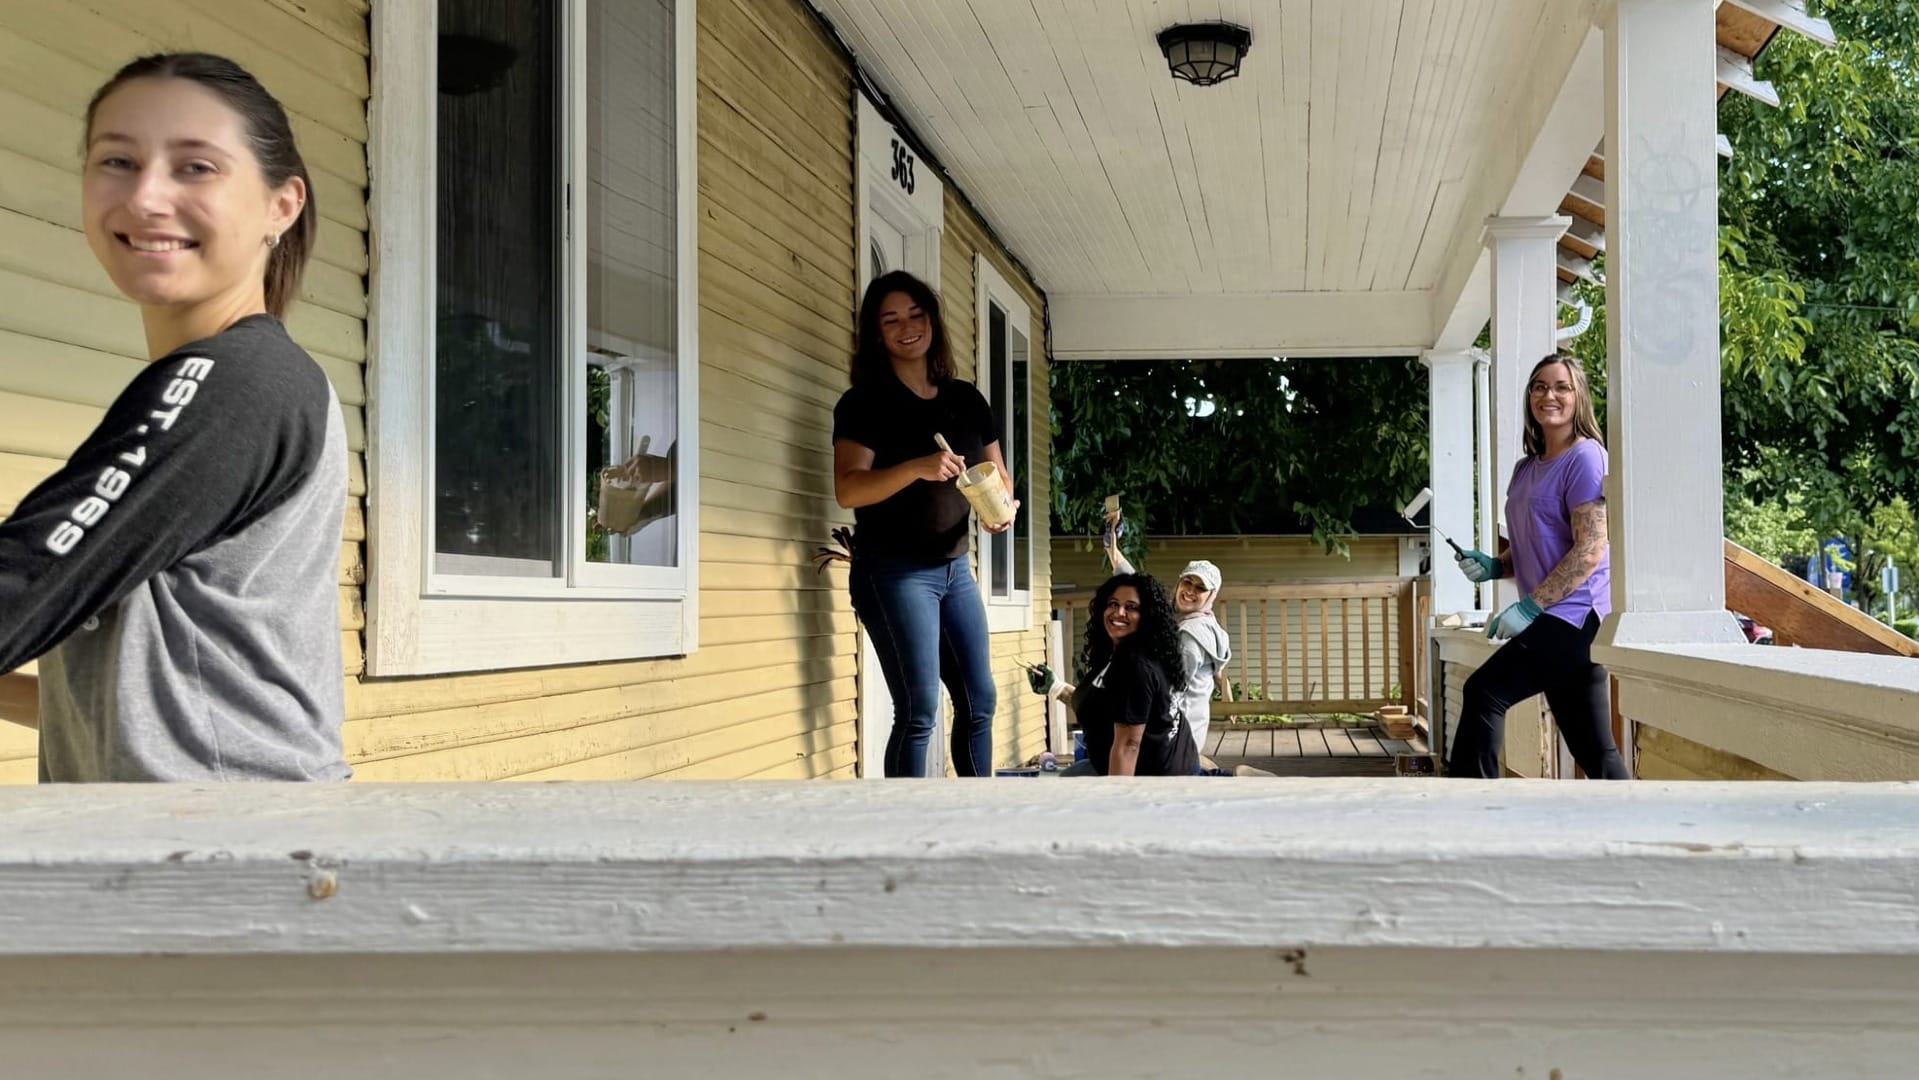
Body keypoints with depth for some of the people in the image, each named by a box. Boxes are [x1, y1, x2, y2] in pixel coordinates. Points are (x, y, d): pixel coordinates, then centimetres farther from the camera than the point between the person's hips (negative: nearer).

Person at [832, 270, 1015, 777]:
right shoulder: (864, 402, -6)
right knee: (919, 709, -12)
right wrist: (916, 468, -32)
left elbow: (997, 476, 15)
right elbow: (847, 489, -17)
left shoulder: (966, 400, 11)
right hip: (893, 571, -6)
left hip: (955, 567, 7)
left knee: (980, 700, 9)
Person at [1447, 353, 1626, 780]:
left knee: (1484, 693, -14)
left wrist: (1530, 607, -19)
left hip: (1574, 614, -9)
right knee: (1594, 750, 9)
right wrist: (1494, 566, 5)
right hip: (1557, 621, 9)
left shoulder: (1585, 457, -8)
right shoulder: (1527, 467, 17)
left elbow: (1589, 551, -16)